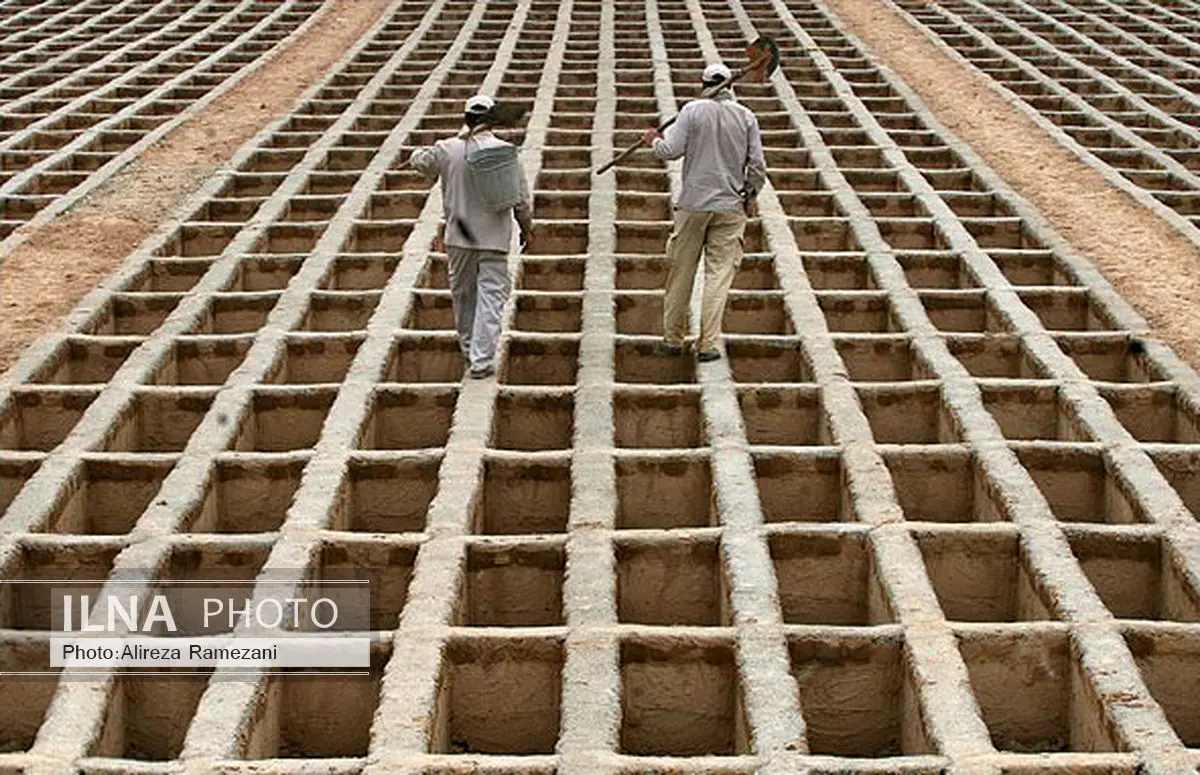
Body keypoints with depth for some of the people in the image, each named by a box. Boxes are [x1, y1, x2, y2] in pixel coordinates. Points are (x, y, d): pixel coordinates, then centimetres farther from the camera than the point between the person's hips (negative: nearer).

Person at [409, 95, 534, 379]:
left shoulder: (447, 150, -5)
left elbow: (418, 160, 15)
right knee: (491, 297, 1)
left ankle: (469, 348, 34)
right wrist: (527, 228, 10)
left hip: (459, 238, 2)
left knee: (462, 292, 20)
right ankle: (481, 360, -3)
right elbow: (521, 197, -5)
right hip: (494, 238, -2)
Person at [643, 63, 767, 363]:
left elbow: (671, 151, -8)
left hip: (693, 203, -1)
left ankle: (673, 338, 17)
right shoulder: (746, 116, 2)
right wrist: (750, 195, 16)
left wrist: (654, 140, 13)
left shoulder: (693, 110, -4)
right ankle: (708, 344, -5)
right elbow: (757, 164, 1)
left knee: (681, 272, 9)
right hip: (731, 206, 1)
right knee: (719, 274, 0)